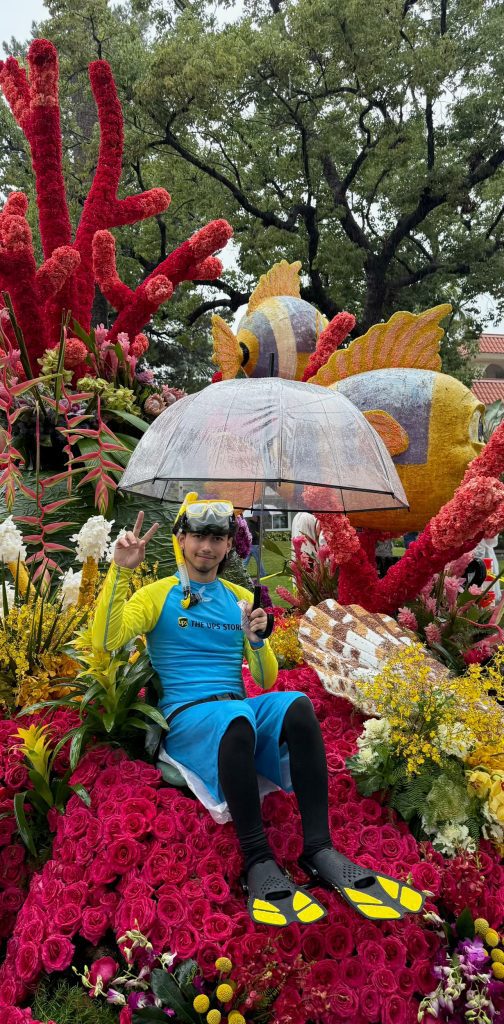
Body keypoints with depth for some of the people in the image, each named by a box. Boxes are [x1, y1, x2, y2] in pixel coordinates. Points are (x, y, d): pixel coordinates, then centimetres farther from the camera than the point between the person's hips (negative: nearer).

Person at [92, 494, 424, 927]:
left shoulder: (241, 599, 16)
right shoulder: (158, 595, 6)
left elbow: (266, 680, 14)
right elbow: (107, 640, -10)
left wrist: (256, 640, -7)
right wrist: (120, 571, -16)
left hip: (240, 710, 4)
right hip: (185, 717, -3)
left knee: (297, 704, -29)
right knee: (236, 715, -39)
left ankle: (319, 848, -28)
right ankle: (258, 860, -29)